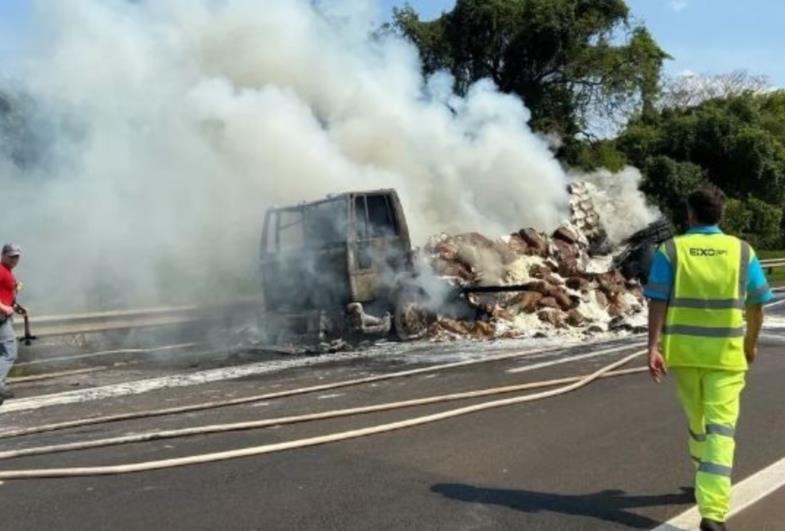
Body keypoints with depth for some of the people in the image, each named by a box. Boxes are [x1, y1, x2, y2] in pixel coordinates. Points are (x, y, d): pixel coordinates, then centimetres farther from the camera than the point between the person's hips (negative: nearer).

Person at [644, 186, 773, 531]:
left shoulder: (671, 250, -5)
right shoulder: (742, 251, -1)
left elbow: (658, 303, -11)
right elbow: (756, 306, 5)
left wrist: (653, 348, -12)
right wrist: (751, 343, 20)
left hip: (682, 350, 1)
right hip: (725, 352, -1)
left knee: (696, 417, 21)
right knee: (720, 428, -1)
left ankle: (708, 481, 43)